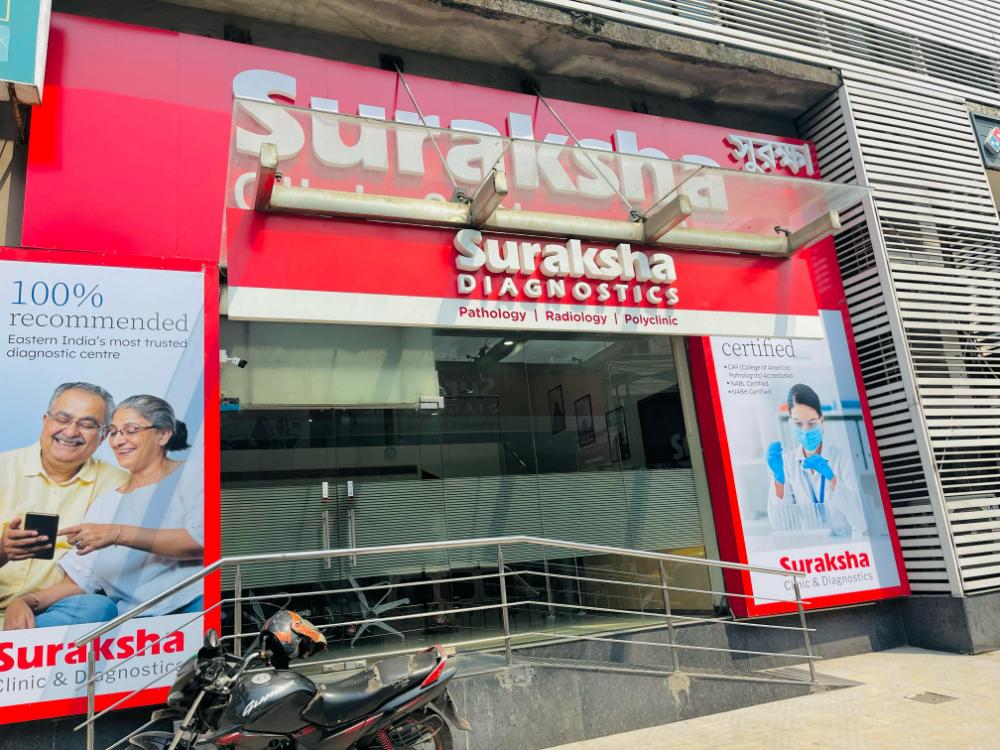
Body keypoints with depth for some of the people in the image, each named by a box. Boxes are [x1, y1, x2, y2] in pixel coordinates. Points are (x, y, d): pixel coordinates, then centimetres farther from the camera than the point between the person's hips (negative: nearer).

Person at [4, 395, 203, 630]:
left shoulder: (193, 476, 6)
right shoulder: (106, 503, 23)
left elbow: (202, 541, -13)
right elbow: (78, 581, 17)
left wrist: (119, 534, -16)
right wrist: (27, 601, -3)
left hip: (193, 604, -3)